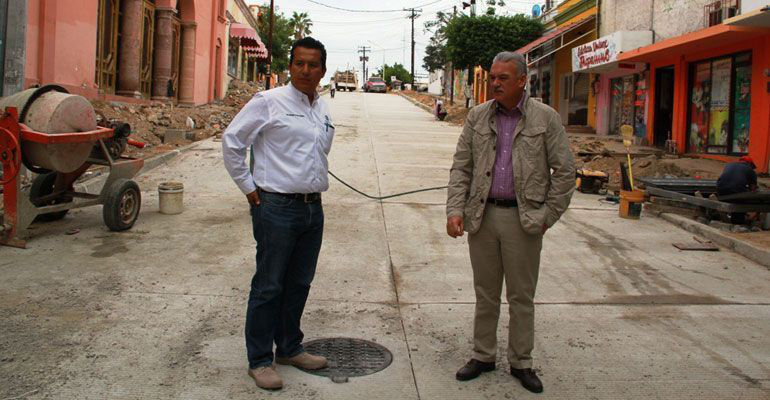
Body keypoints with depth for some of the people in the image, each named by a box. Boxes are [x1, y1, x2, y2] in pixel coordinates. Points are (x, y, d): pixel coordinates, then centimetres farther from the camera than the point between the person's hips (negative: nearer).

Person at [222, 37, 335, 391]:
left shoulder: (323, 109, 12)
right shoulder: (269, 102, -8)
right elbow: (232, 140, -6)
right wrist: (248, 186, -6)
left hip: (313, 208, 7)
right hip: (277, 208, -6)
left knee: (299, 284, 16)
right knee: (268, 287, 3)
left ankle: (289, 348, 32)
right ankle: (259, 360, 17)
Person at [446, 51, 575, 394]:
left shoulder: (546, 118, -2)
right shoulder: (477, 116, 5)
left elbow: (565, 171, -1)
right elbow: (460, 167, 4)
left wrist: (548, 215, -4)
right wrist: (455, 210, -6)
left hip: (524, 219, -2)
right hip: (482, 214, 2)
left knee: (521, 295, 9)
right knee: (485, 292, 13)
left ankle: (521, 362, 24)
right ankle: (483, 355, 28)